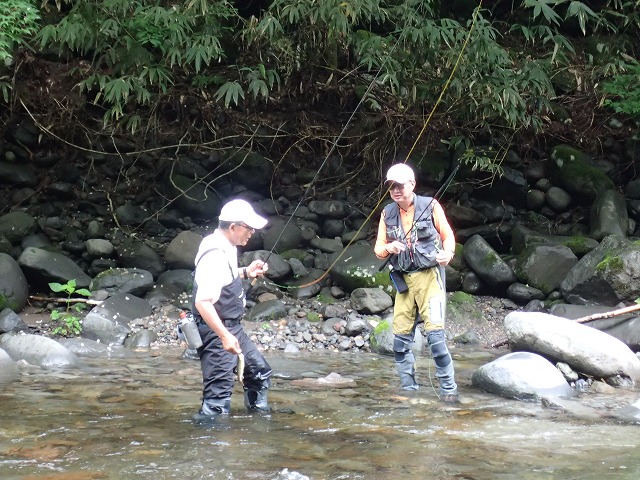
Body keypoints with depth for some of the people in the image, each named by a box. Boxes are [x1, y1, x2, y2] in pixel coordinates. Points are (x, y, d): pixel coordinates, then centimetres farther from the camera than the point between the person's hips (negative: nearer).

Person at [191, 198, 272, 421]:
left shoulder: (226, 247, 6)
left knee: (259, 371, 25)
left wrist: (245, 272, 11)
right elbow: (202, 302, -30)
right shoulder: (215, 256, -24)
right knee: (218, 395, -11)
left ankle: (259, 411, 43)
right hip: (216, 331, -11)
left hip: (231, 327, 11)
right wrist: (225, 336, -32)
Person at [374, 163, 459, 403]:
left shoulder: (430, 206, -4)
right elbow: (378, 248, 8)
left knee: (434, 332, -15)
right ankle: (409, 389, 14)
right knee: (401, 336, 3)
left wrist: (447, 252, -19)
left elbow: (448, 235, 2)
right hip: (403, 279, 5)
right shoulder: (388, 213, 7)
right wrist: (388, 248, -16)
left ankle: (448, 389, -8)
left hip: (429, 275, -5)